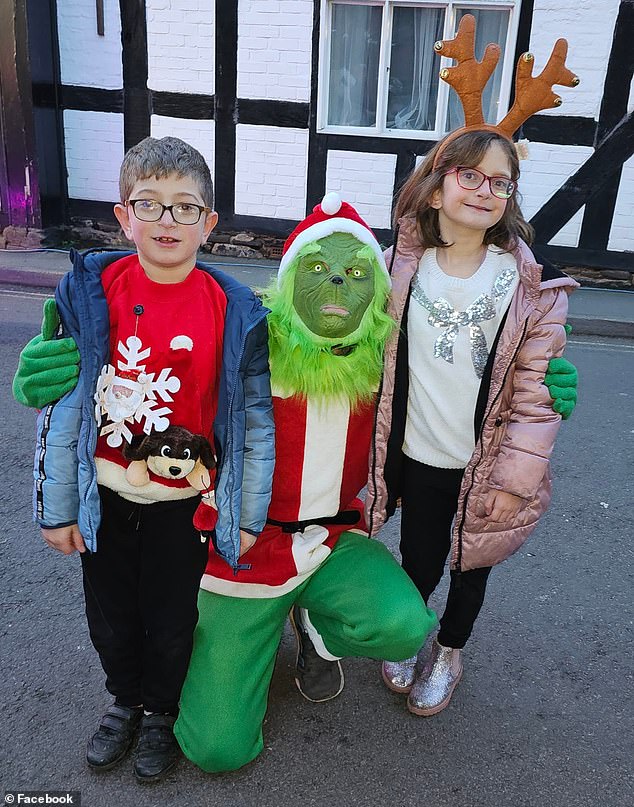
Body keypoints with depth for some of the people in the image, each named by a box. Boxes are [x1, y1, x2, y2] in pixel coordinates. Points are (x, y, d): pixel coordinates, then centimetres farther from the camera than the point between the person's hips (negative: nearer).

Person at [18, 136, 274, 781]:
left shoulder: (234, 310, -12)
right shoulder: (90, 292, -9)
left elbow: (257, 418, -7)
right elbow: (61, 404, -5)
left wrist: (248, 515, -4)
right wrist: (56, 506, -2)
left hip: (186, 502, -1)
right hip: (104, 498, 2)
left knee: (172, 620, 17)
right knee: (110, 618, 20)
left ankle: (161, 711, 47)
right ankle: (124, 699, 50)